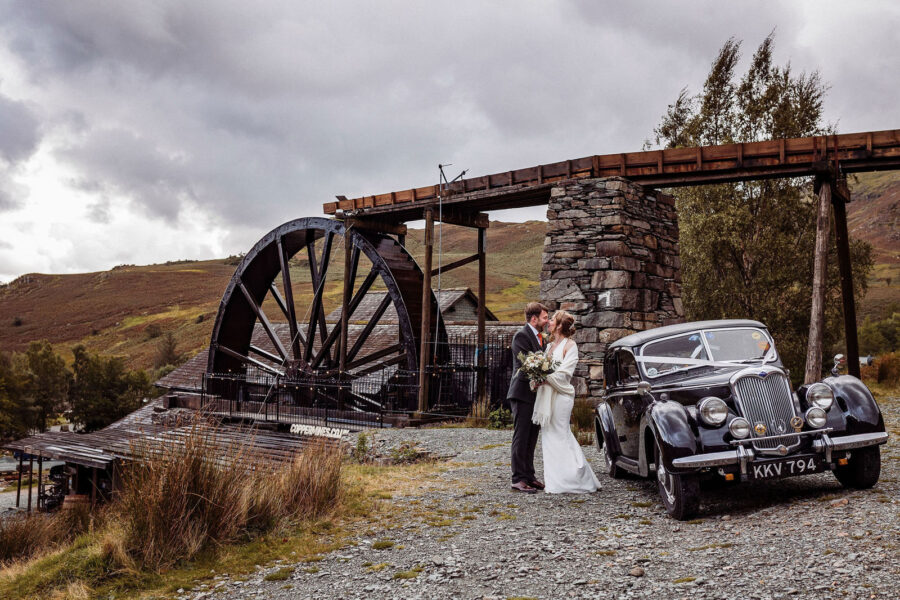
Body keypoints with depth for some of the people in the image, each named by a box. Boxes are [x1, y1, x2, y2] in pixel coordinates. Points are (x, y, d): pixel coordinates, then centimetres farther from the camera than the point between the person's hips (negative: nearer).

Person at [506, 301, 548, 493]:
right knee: (521, 437, -6)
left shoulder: (539, 337, 18)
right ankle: (518, 479, -3)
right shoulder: (521, 335, -11)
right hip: (523, 393, -9)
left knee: (531, 438, 11)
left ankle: (529, 476, 18)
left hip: (535, 394, 9)